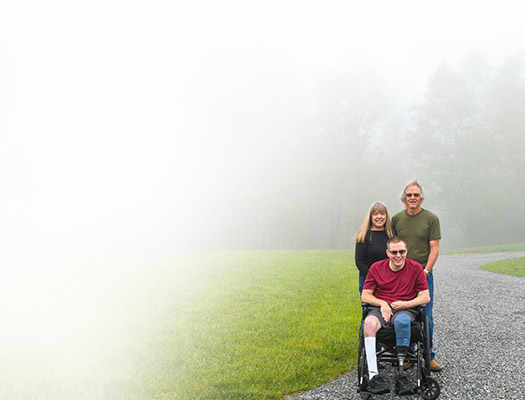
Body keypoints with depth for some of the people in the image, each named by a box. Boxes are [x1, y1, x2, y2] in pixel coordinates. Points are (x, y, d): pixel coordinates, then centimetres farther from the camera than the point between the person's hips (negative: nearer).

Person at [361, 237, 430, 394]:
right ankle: (373, 375, -40)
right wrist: (382, 304, -8)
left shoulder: (415, 268, 7)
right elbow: (365, 295, 10)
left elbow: (425, 297, 7)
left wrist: (405, 304, -8)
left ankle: (401, 372, -33)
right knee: (369, 322, -35)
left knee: (402, 321, -40)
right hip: (381, 309, 1)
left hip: (406, 310, -1)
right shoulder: (376, 268, 10)